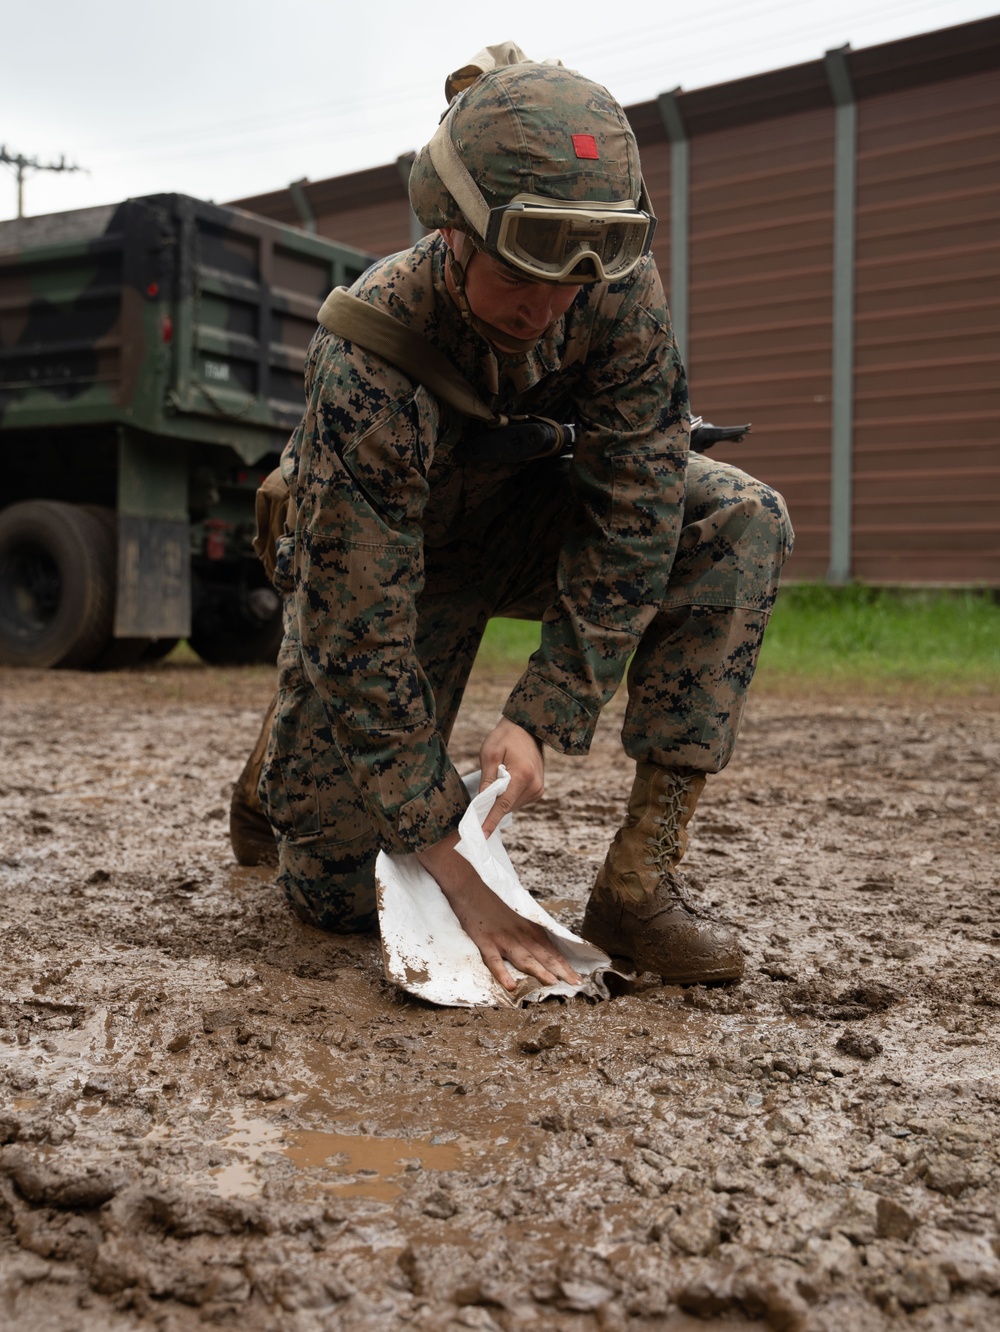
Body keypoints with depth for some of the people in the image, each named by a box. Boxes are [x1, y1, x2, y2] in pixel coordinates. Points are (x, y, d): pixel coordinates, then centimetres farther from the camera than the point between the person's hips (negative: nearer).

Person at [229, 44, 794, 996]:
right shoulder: (368, 363, -37)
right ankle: (285, 751, 30)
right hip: (386, 557, -3)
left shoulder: (618, 290, -26)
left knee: (741, 523, -24)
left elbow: (636, 514, -22)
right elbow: (363, 637, -34)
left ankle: (639, 880, -21)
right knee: (339, 896, -6)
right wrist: (461, 881, -34)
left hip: (527, 519, 4)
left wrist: (540, 718, -30)